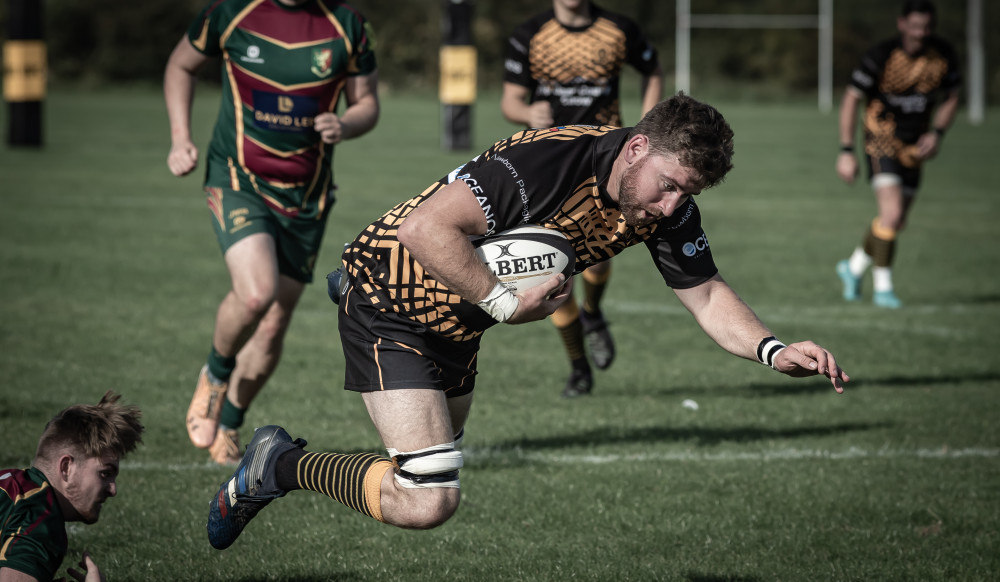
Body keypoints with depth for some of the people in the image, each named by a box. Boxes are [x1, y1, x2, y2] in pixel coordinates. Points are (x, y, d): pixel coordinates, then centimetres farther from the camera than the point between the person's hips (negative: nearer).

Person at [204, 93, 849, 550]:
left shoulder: (668, 207, -11)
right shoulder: (547, 162, -35)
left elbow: (706, 296, -1)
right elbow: (424, 228, -39)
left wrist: (775, 350, -18)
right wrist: (506, 302, -35)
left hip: (460, 322, 9)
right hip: (392, 296, -9)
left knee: (437, 472, 22)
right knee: (427, 503, -18)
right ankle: (281, 466, 2)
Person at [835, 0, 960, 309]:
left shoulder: (943, 55, -5)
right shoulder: (881, 56, -18)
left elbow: (951, 98, 10)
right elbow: (850, 100, -12)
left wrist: (937, 133, -7)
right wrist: (846, 152, -17)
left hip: (914, 146, 5)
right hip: (882, 141, -5)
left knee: (896, 222, 13)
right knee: (892, 212, -21)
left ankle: (854, 266, 37)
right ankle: (883, 287, -11)